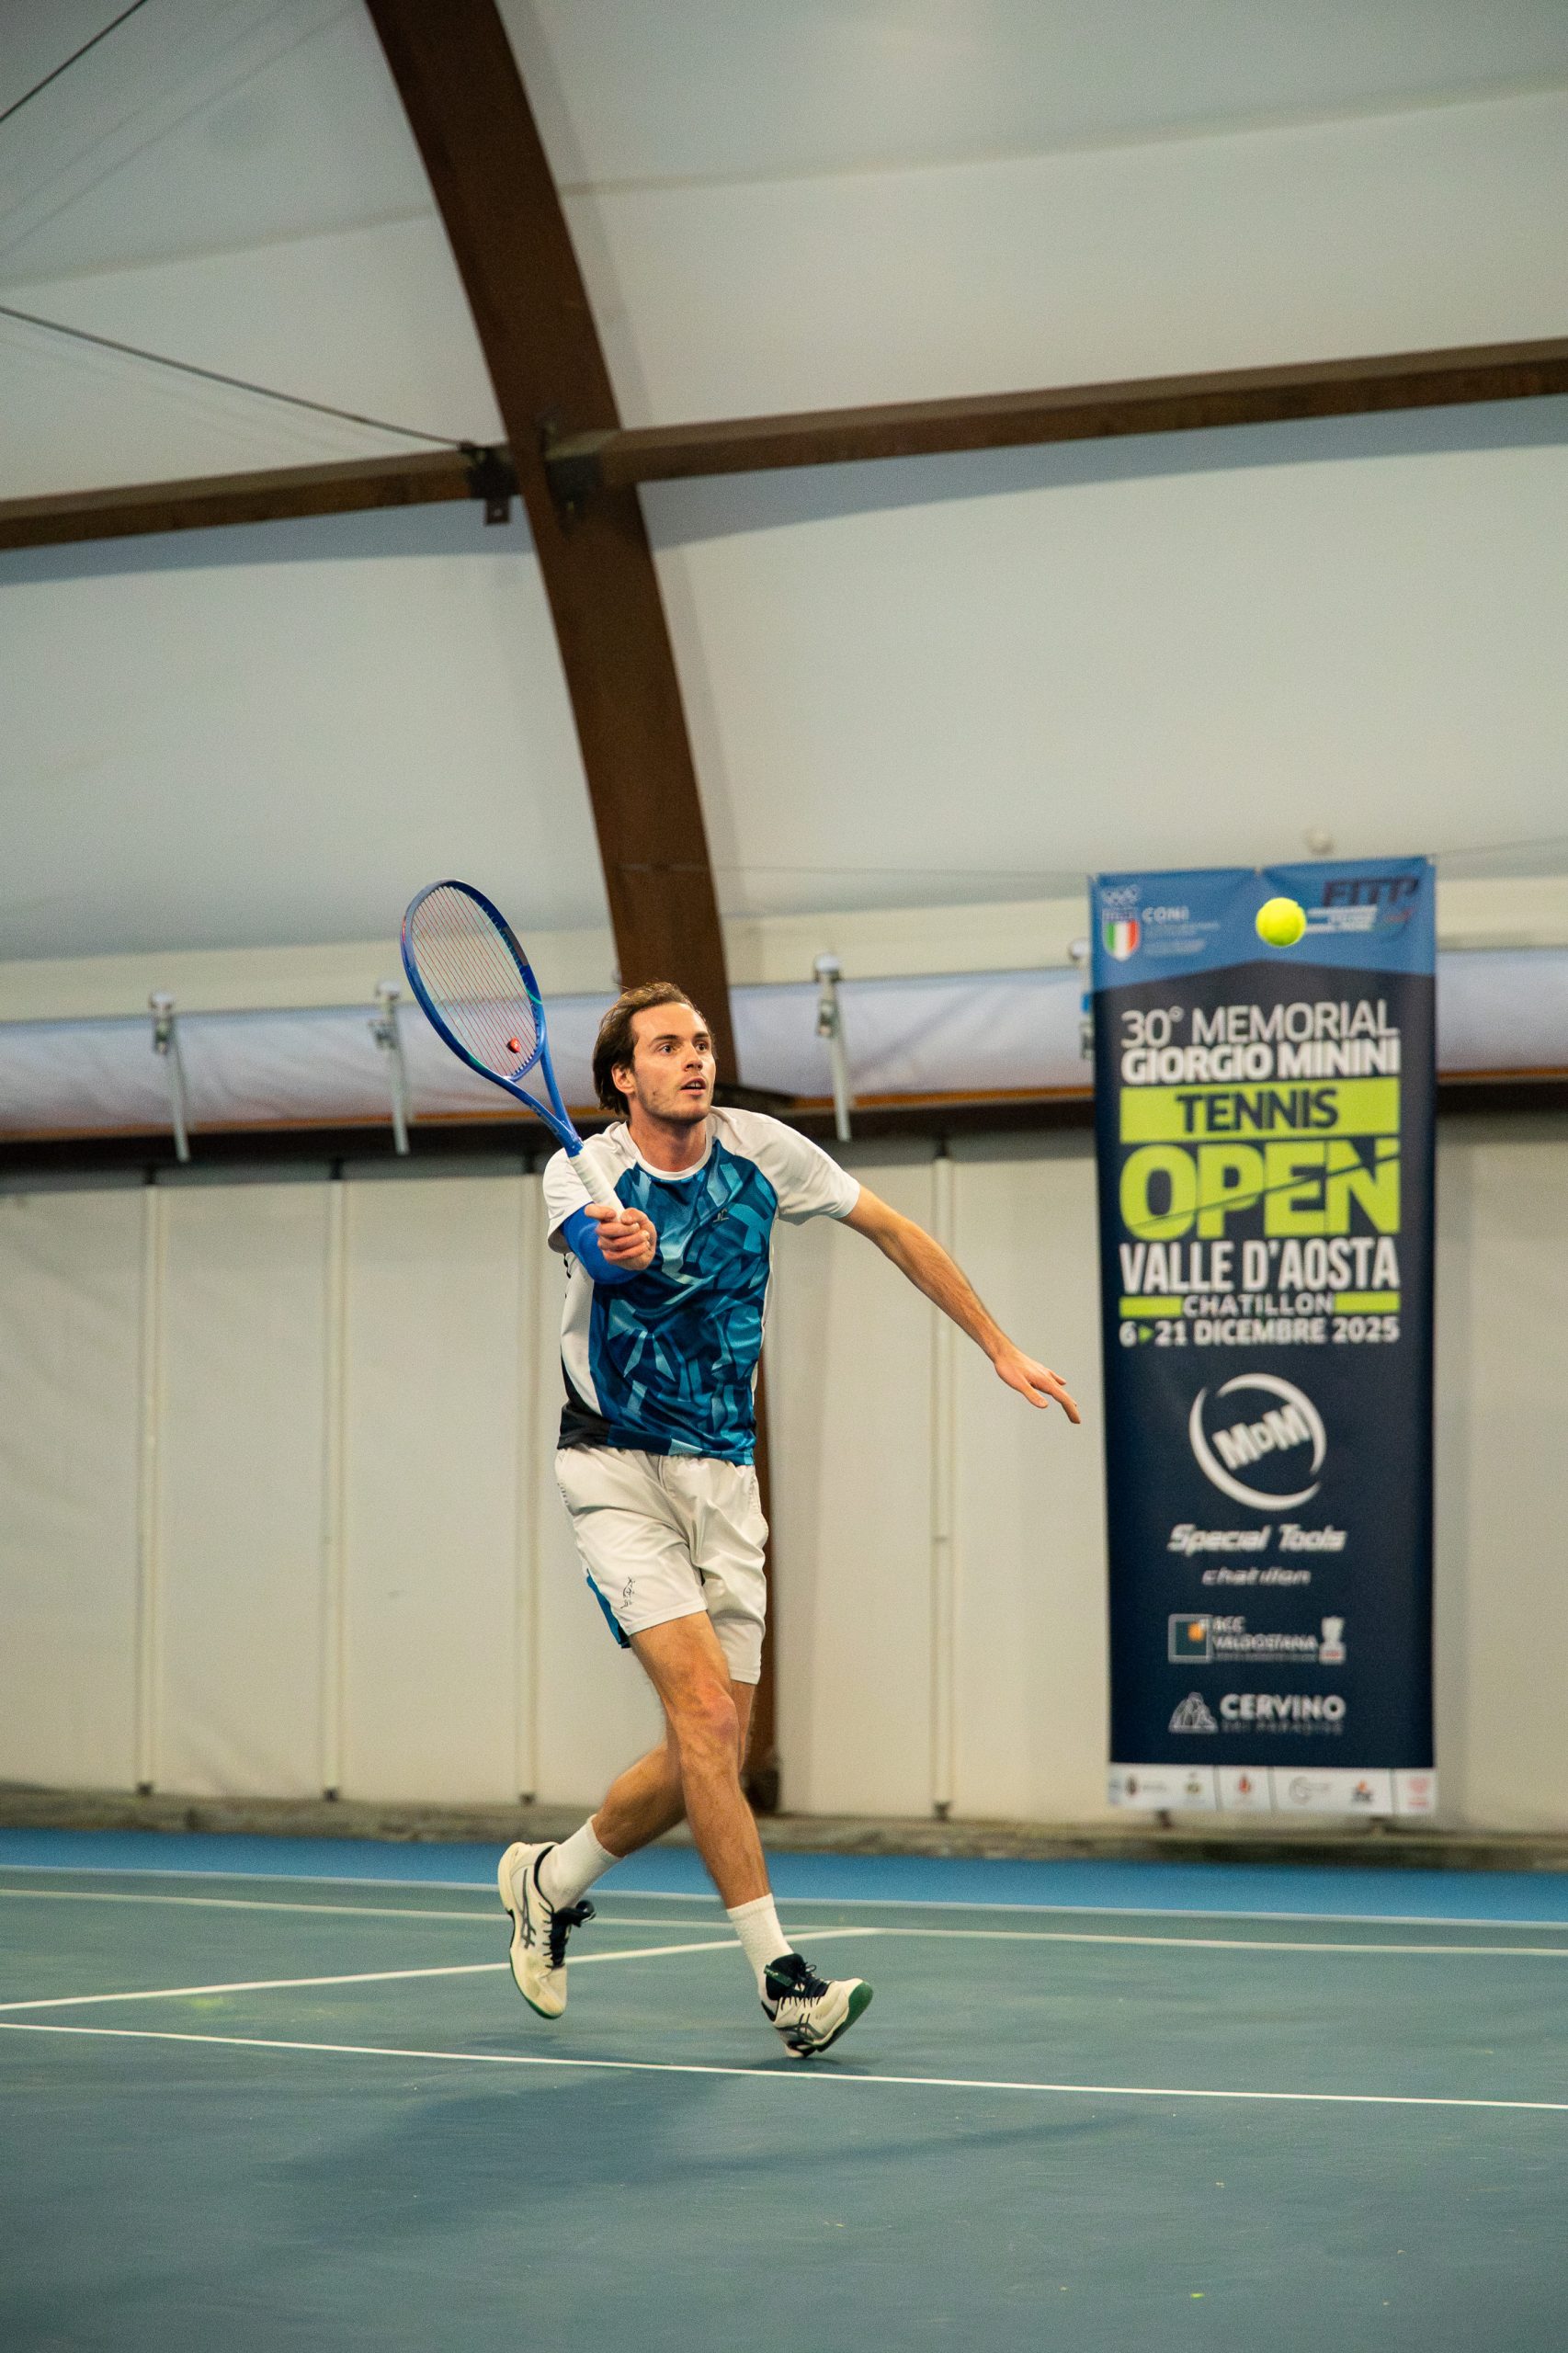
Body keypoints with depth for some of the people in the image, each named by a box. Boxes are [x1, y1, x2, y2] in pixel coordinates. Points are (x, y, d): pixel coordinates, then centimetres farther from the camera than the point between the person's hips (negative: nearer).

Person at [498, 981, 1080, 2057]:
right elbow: (606, 1248, -35)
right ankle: (781, 1975, -16)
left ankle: (552, 1881, 29)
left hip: (722, 1477, 4)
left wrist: (1002, 1349, 8)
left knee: (713, 1753, 4)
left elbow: (896, 1231, 9)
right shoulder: (583, 1173, -12)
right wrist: (620, 1249, -59)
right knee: (705, 1709, -20)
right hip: (617, 1470, -4)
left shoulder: (763, 1151, -2)